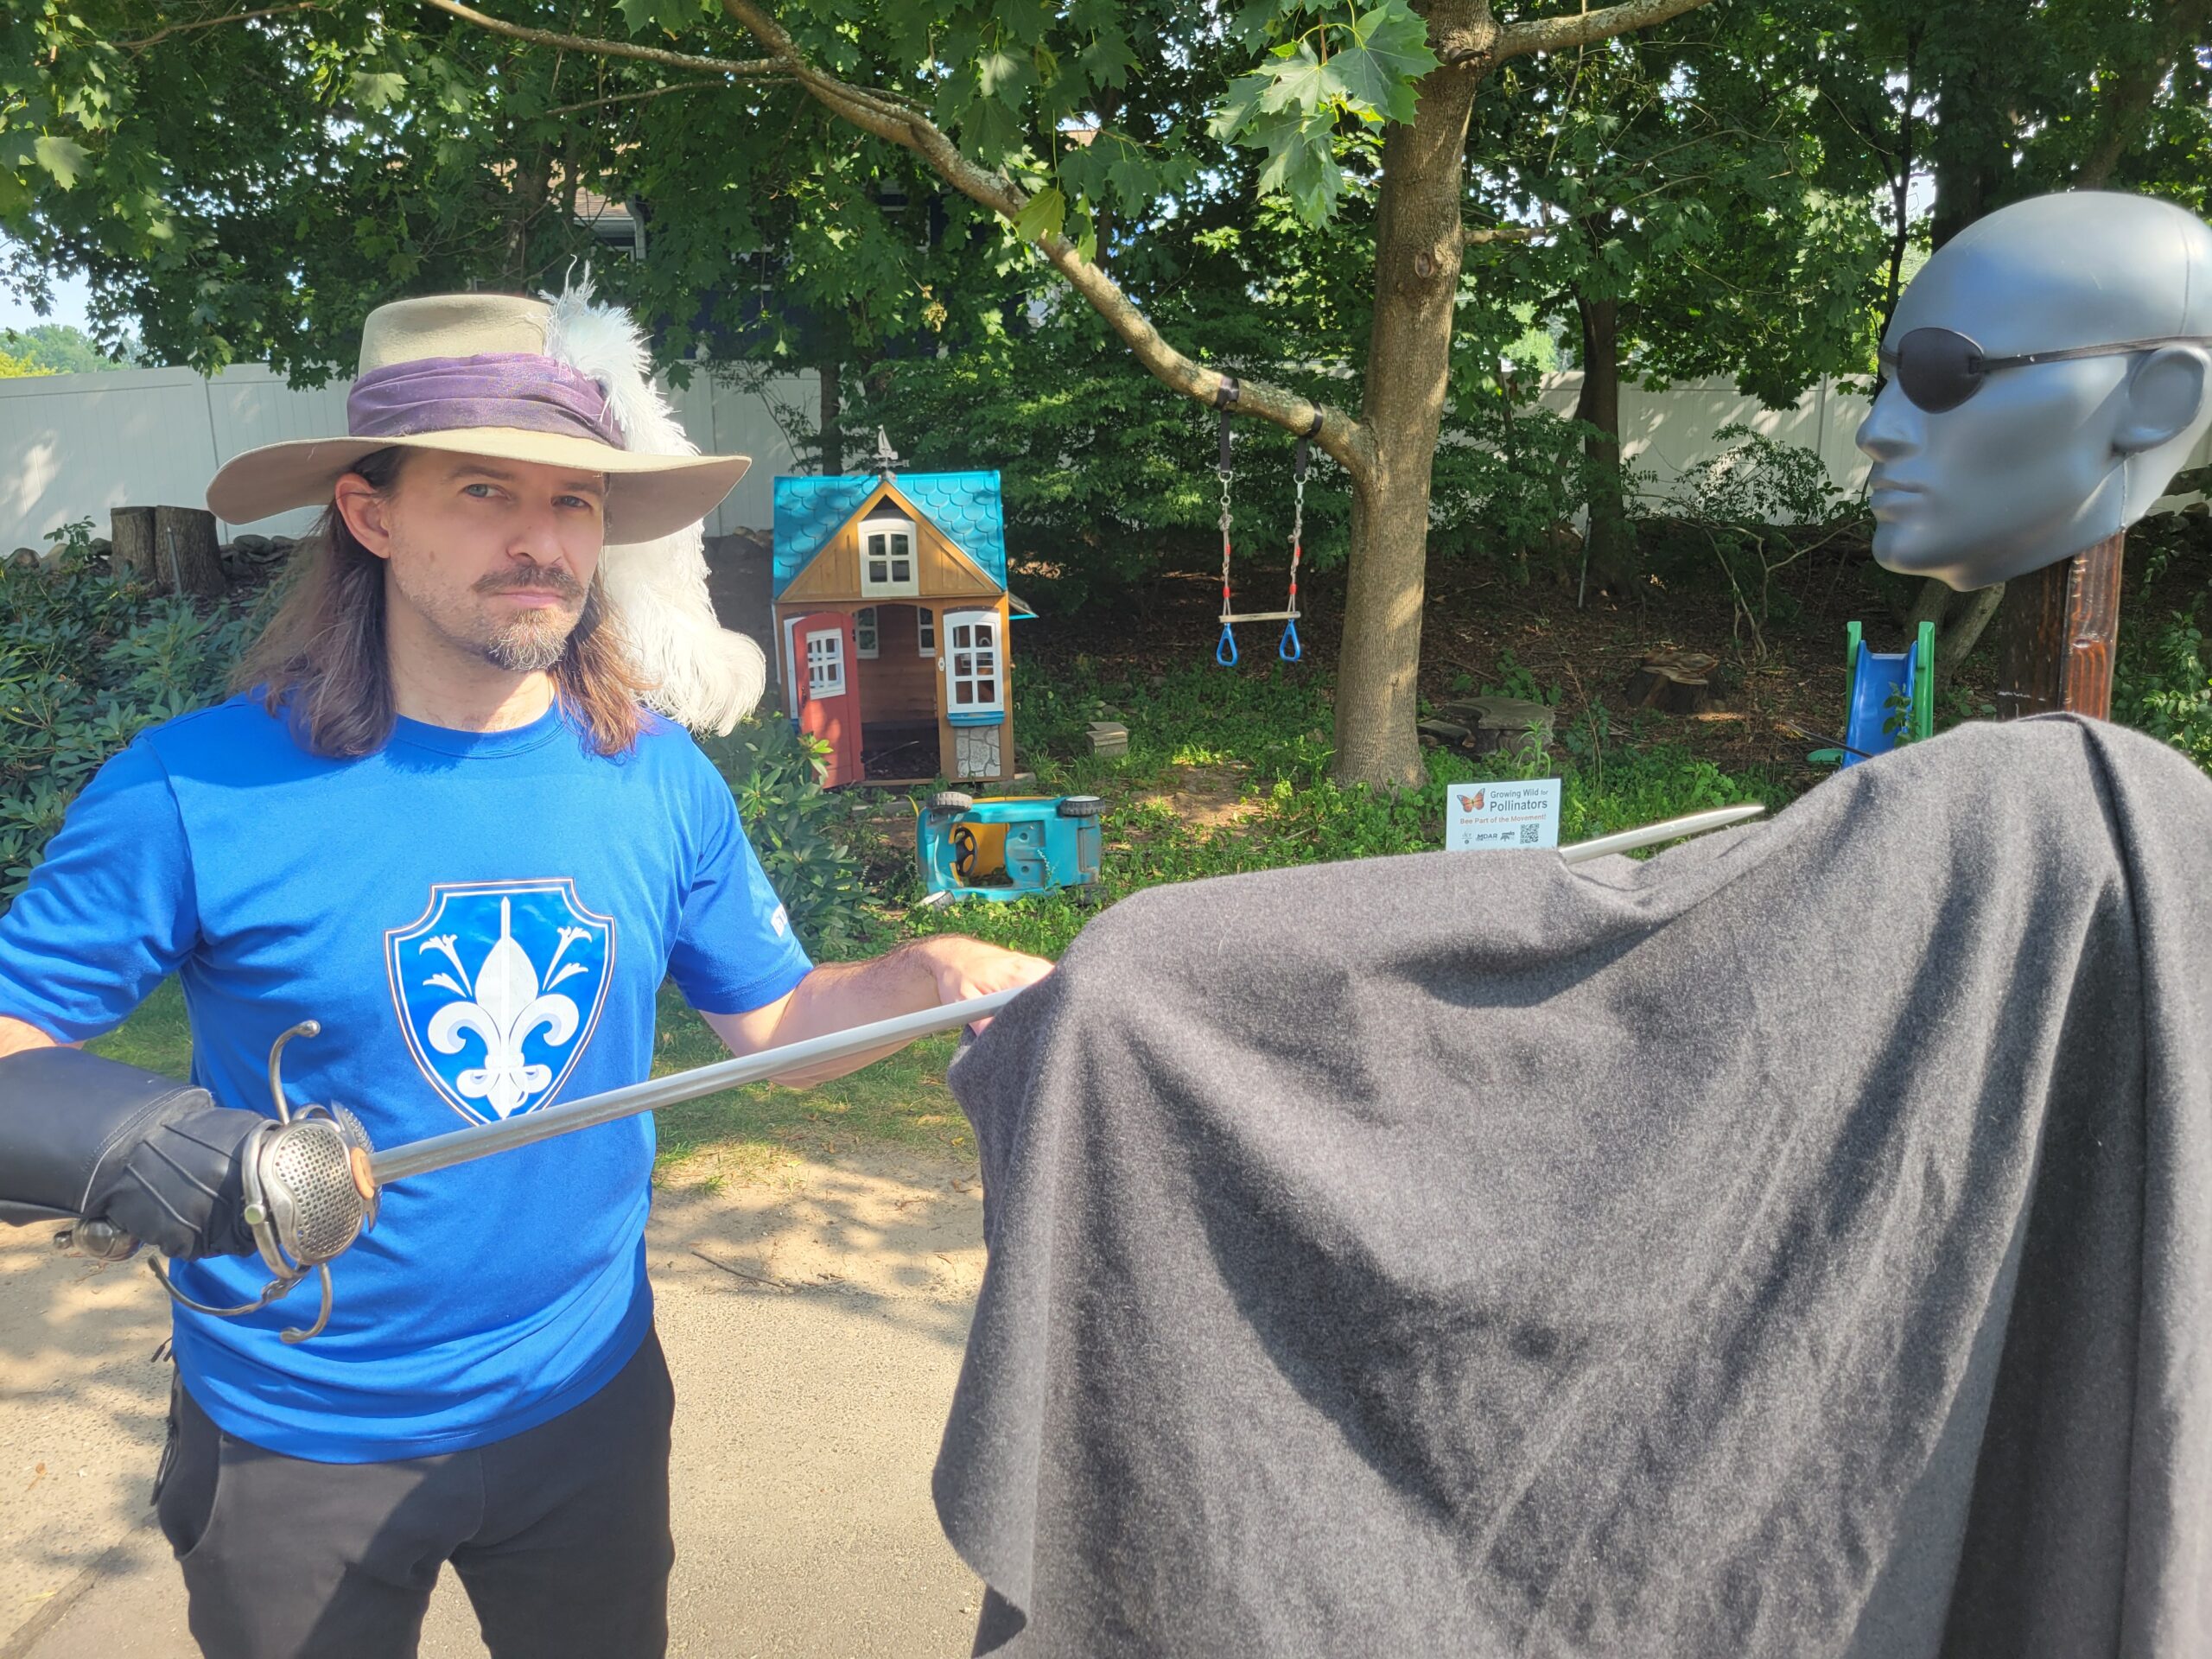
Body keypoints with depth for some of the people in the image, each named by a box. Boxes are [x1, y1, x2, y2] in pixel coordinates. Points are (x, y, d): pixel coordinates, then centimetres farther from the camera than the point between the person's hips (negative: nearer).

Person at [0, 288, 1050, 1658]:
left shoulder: (661, 780, -7)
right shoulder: (199, 792, -17)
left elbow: (777, 1020, -1)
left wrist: (927, 974, -19)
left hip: (588, 1404, 3)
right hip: (294, 1448, -2)